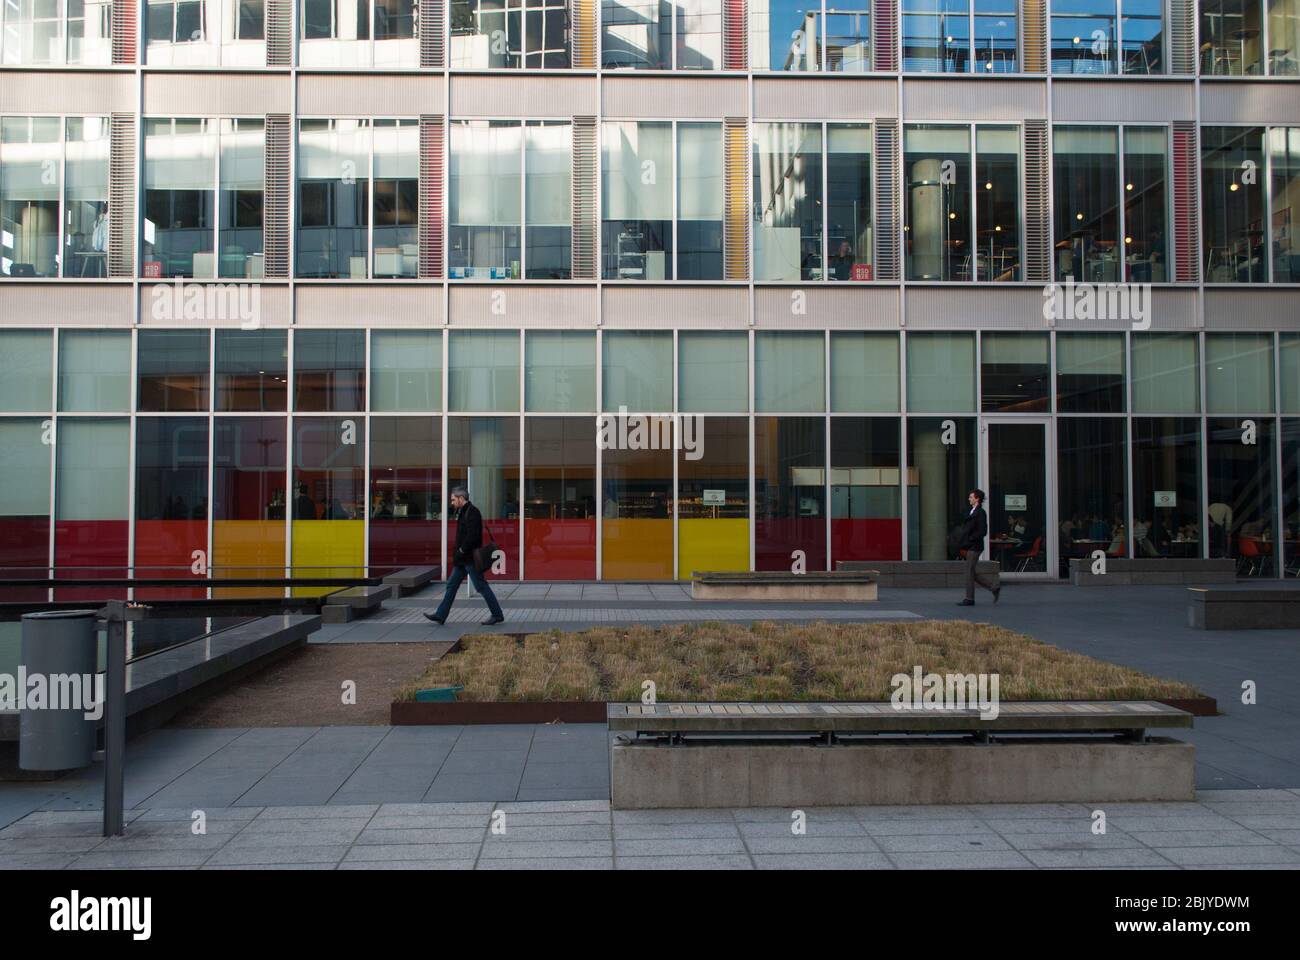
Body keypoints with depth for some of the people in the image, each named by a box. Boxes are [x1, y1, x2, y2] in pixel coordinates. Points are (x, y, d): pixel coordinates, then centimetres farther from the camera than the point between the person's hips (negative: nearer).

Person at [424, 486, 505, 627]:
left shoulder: (472, 512, -16)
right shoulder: (463, 512, 16)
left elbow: (472, 536, -25)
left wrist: (461, 551, -17)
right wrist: (458, 554, 12)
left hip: (471, 559, -10)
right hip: (462, 559, 10)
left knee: (482, 586, -4)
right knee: (451, 585, 11)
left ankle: (497, 615, 4)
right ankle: (440, 615, 15)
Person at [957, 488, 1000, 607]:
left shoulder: (980, 513, -11)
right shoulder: (972, 512, 17)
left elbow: (983, 532, -18)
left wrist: (969, 540, -17)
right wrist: (961, 542, 9)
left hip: (974, 547, -10)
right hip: (970, 547, 10)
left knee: (969, 572, -6)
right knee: (972, 573, 10)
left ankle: (969, 599, -1)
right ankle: (994, 588, 16)